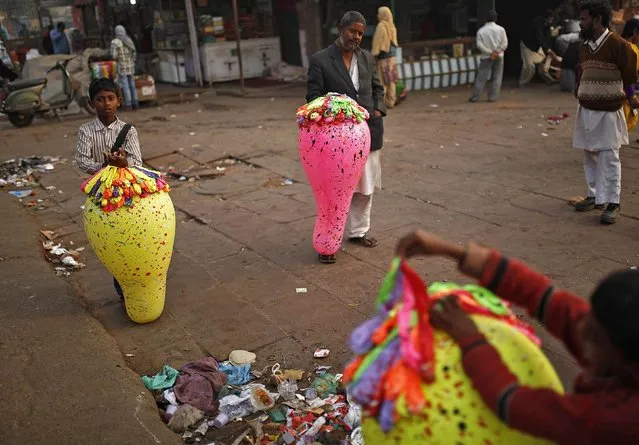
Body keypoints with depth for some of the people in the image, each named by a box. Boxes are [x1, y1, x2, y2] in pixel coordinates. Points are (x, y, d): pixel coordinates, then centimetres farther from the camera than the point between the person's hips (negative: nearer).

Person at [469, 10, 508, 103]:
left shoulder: (481, 31, -4)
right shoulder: (500, 29, -1)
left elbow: (479, 45, -11)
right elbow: (504, 43, -7)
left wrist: (490, 52, -9)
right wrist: (496, 52, -7)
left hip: (486, 57, -1)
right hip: (499, 57, 1)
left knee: (481, 78, 1)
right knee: (497, 78, 8)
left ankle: (475, 97, -2)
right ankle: (492, 96, 5)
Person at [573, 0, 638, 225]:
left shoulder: (618, 45, -12)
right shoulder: (585, 46, 10)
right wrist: (579, 96, 12)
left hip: (608, 113, -7)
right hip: (585, 111, 7)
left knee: (608, 158, -6)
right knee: (589, 156, 12)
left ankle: (613, 203, -1)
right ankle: (594, 196, 23)